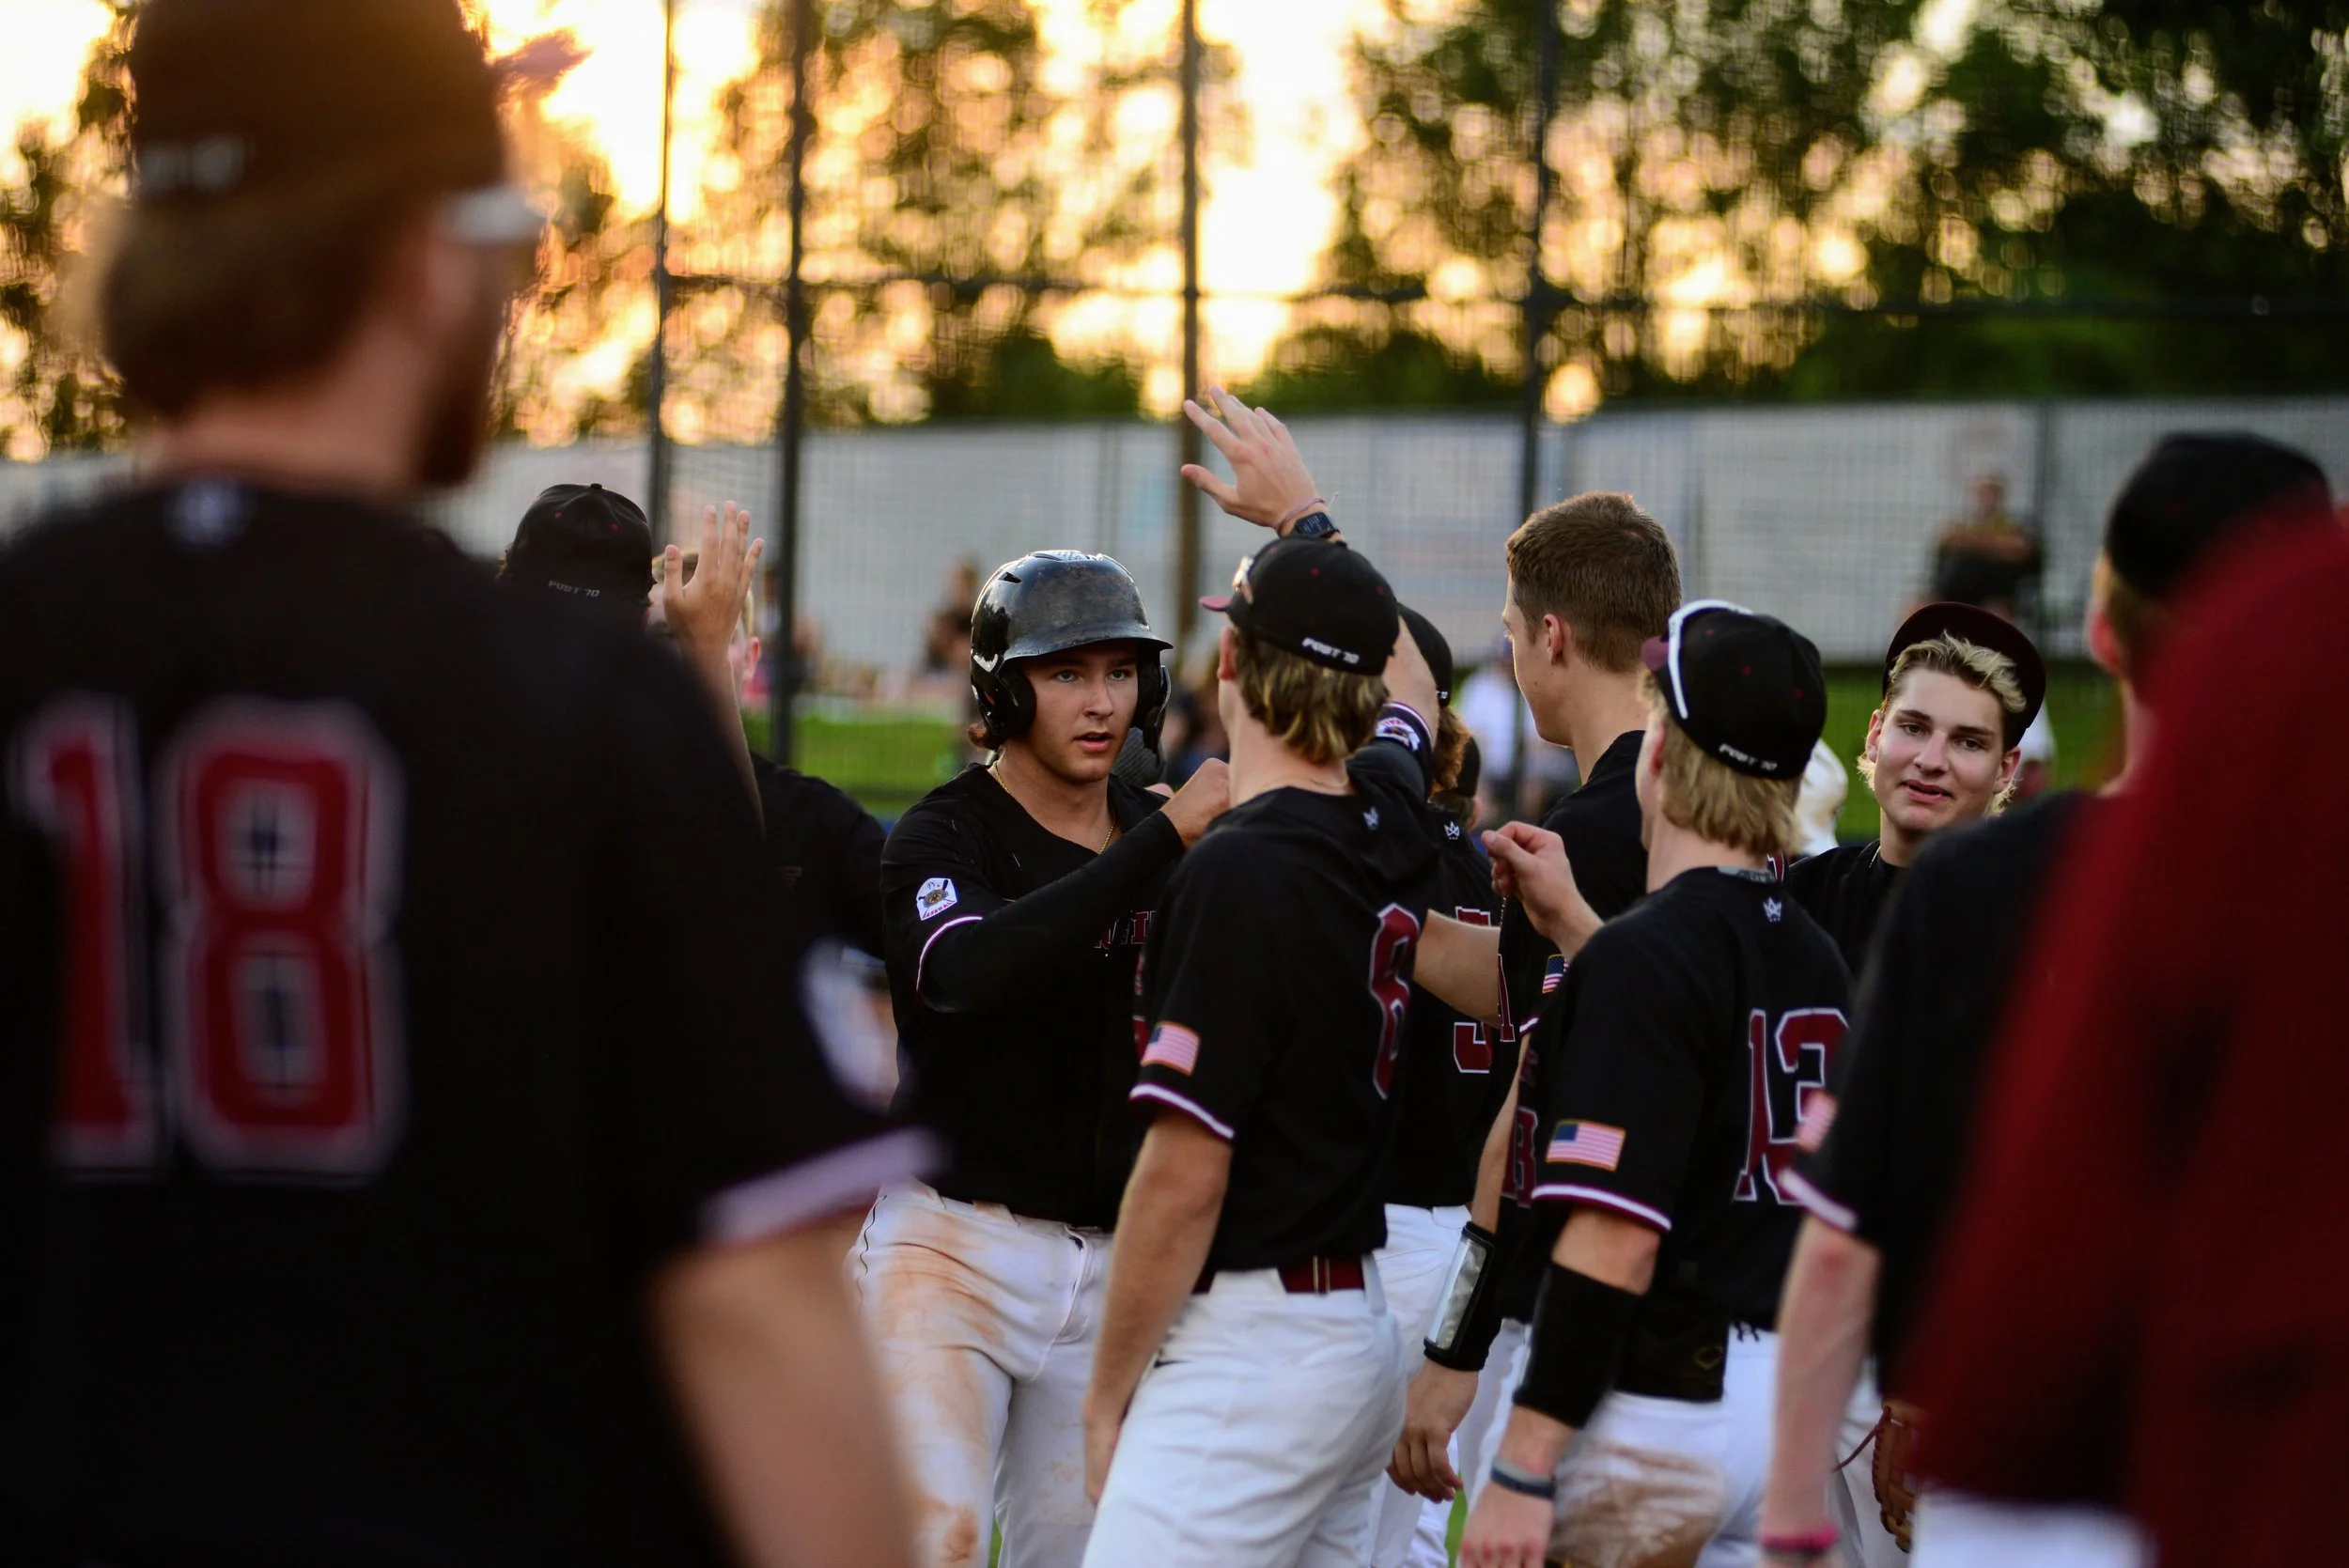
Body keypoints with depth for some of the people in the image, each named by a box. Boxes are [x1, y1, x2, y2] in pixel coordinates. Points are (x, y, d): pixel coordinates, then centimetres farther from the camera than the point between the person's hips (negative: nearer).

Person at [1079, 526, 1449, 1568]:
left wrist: (1107, 1400, -7)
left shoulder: (1238, 873, -16)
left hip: (1253, 1354, -9)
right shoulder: (1393, 829, 7)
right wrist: (1313, 523, 46)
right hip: (1363, 1335, 9)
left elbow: (1184, 1176, -17)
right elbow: (1410, 687, 33)